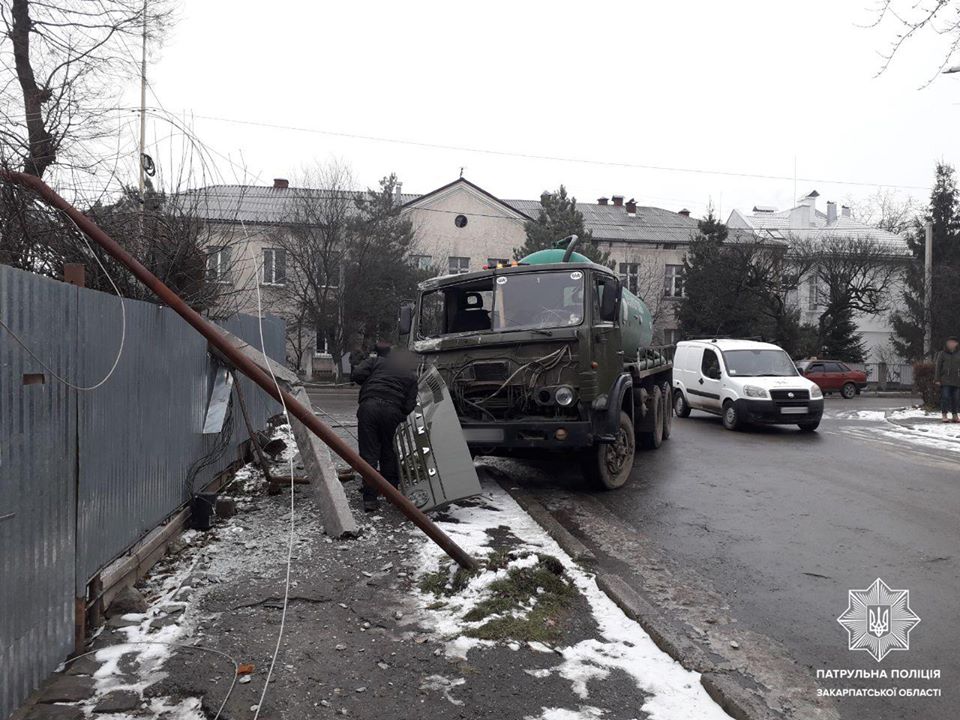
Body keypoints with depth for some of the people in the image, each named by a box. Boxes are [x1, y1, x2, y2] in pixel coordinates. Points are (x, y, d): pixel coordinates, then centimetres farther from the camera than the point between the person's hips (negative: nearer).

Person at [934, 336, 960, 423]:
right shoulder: (942, 354, 2)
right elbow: (938, 367, 0)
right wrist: (937, 379, -6)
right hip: (945, 380, -3)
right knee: (945, 397, -6)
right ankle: (944, 416, -3)